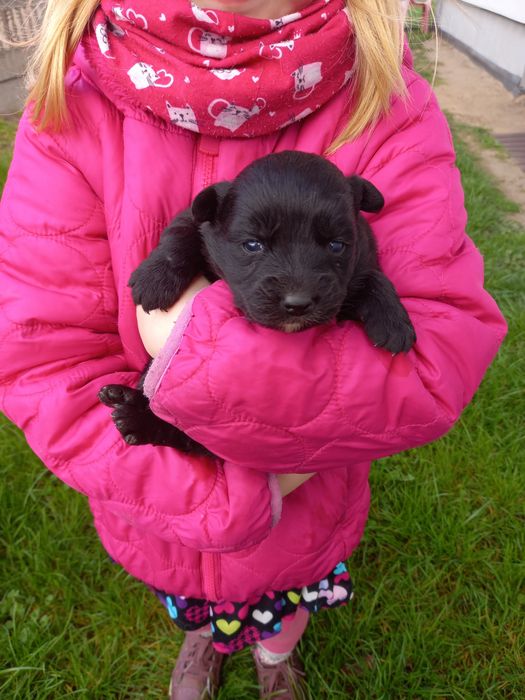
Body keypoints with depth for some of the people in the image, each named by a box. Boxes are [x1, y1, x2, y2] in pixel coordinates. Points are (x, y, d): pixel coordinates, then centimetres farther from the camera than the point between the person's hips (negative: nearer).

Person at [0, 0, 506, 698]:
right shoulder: (75, 101, -24)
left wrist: (197, 344, -37)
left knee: (286, 607, 33)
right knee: (192, 605, 35)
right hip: (161, 510, 2)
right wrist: (231, 496, -28)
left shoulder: (386, 108, -26)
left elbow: (439, 364, -33)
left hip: (306, 515, 0)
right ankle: (202, 636, 74)